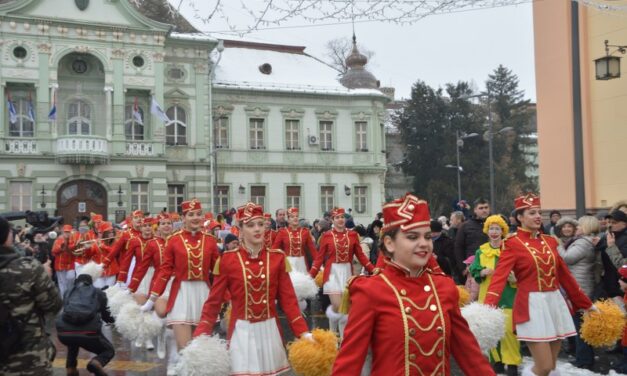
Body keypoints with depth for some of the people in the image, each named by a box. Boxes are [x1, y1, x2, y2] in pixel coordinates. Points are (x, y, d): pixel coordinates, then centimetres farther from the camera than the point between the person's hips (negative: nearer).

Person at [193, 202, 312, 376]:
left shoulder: (278, 257, 0)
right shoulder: (228, 259, -5)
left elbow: (288, 299, 0)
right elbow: (214, 302, -1)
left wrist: (304, 333, -9)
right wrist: (201, 335, -13)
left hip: (269, 331, 2)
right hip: (241, 332, -2)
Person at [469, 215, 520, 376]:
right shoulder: (481, 251, 9)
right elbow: (474, 271, 4)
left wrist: (514, 279, -21)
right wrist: (483, 272, -16)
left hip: (507, 295, -3)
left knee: (508, 329, -11)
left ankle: (512, 363, -2)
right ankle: (497, 360, 19)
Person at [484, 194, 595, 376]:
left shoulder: (550, 241, 11)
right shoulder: (512, 244, -8)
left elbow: (565, 275, 18)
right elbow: (500, 276, -20)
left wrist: (586, 303, 20)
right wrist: (488, 308, -35)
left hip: (555, 303, 6)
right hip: (532, 305, -6)